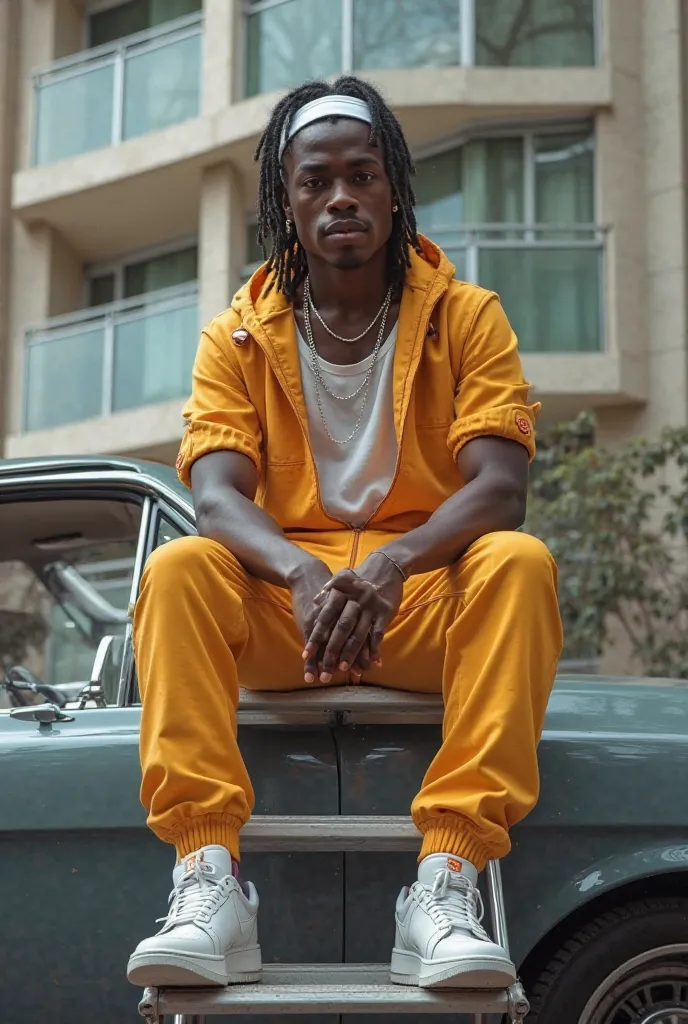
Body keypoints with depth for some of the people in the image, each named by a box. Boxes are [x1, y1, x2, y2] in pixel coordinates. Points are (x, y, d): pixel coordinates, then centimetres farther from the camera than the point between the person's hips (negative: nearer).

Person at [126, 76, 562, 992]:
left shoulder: (467, 316, 5)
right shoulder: (238, 337, 8)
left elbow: (500, 489, -9)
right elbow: (218, 498, -8)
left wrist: (390, 566, -29)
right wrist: (306, 574, -31)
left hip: (430, 598, -1)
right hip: (280, 606, 1)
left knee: (519, 563, -31)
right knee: (177, 571, -28)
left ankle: (448, 880, -38)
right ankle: (207, 878, -35)